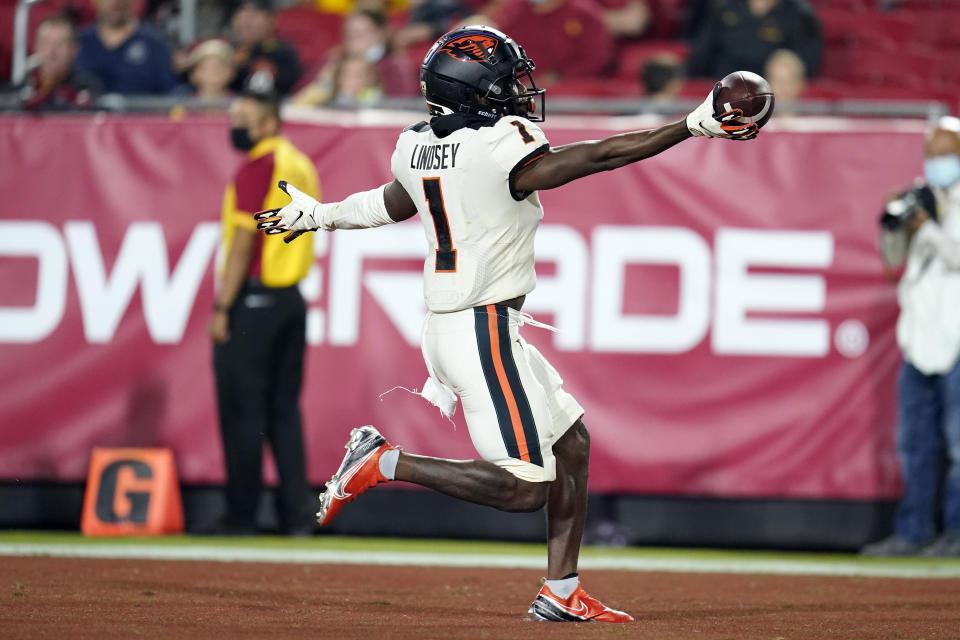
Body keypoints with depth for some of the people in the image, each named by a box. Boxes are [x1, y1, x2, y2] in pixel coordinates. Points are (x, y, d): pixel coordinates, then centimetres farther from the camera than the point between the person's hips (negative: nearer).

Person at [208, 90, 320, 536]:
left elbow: (243, 242, -16)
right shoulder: (301, 165, 14)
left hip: (253, 299, -8)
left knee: (241, 411, -4)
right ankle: (296, 513, 8)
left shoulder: (257, 167, -12)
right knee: (284, 410, 10)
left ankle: (241, 516, -3)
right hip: (291, 299, 8)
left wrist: (222, 307, -14)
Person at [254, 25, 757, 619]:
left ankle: (561, 593, 16)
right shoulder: (501, 151, -18)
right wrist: (693, 126, -18)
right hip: (485, 331, -10)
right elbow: (602, 156, -20)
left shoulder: (416, 148, 5)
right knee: (525, 488, -8)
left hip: (445, 324, 10)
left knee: (571, 442, 15)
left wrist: (320, 215, 42)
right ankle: (383, 461, -6)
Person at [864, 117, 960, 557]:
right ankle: (913, 531, 13)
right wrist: (894, 222, 0)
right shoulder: (923, 200, 17)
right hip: (919, 337, 7)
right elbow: (892, 257, 17)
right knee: (914, 442, 9)